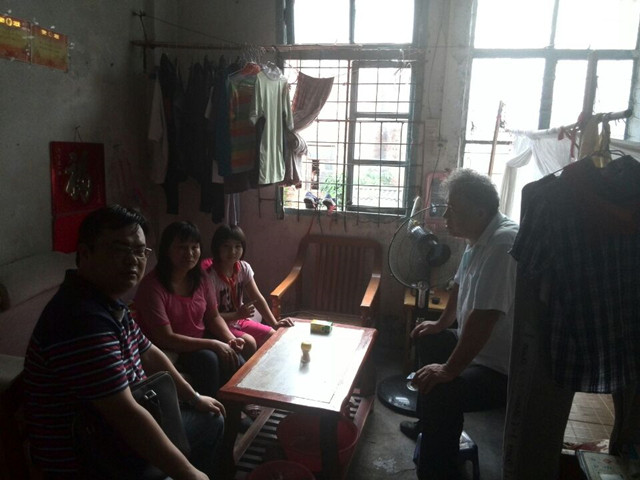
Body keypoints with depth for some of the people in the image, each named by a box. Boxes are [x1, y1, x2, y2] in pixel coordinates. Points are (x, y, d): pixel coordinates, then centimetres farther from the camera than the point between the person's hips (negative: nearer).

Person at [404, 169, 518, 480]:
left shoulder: (503, 244, -29)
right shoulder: (480, 238, 3)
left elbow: (484, 317, -34)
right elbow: (460, 286, 19)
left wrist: (449, 370, -27)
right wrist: (441, 324, 27)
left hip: (507, 368, -11)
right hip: (482, 347, 11)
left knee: (441, 392, -31)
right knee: (426, 340, 26)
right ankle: (429, 424, 41)